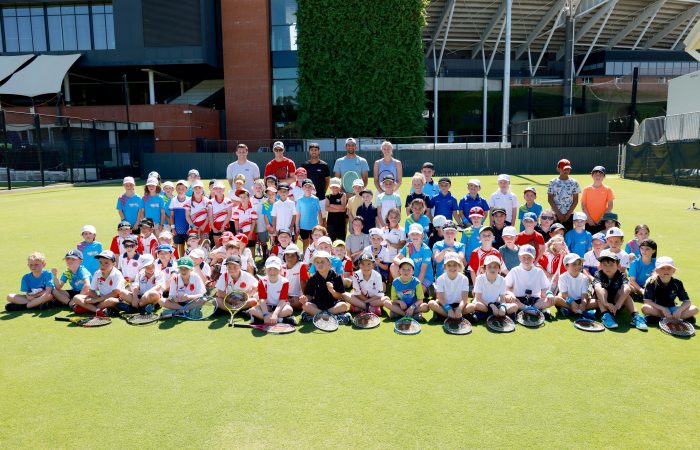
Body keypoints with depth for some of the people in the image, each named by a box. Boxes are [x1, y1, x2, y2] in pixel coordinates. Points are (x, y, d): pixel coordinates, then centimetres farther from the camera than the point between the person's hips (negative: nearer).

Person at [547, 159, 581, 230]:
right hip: (555, 215, -1)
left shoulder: (574, 183, 3)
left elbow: (575, 200, 2)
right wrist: (558, 213, -9)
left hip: (569, 215, 1)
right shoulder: (553, 182, 1)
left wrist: (568, 214, -8)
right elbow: (550, 199, -2)